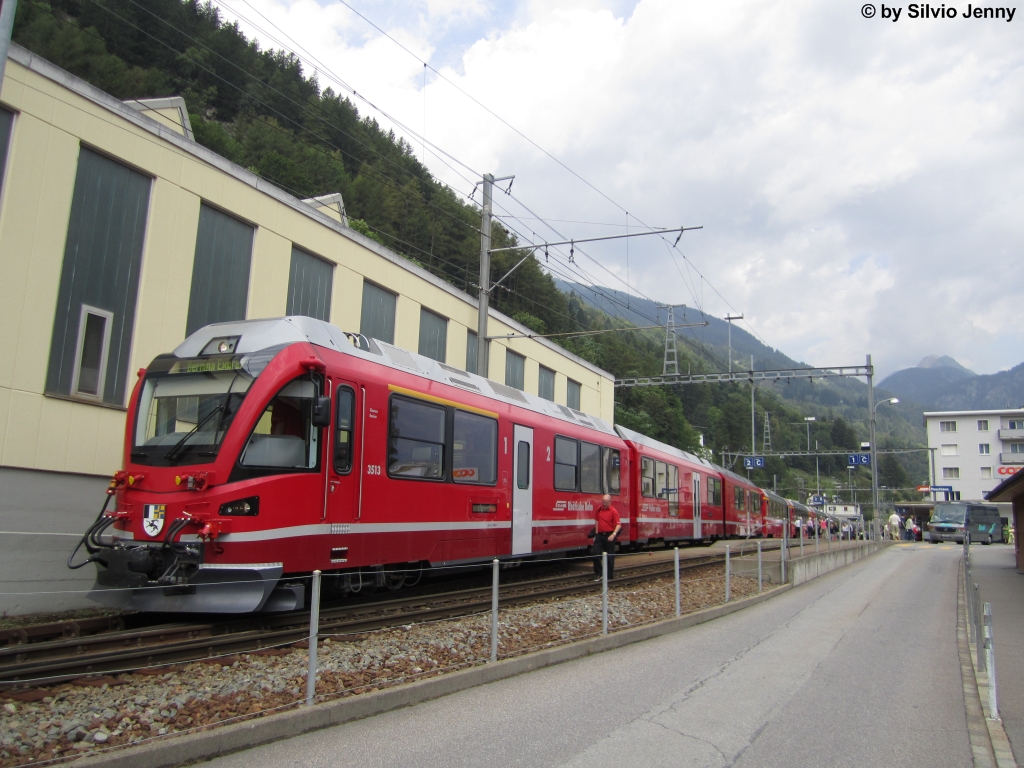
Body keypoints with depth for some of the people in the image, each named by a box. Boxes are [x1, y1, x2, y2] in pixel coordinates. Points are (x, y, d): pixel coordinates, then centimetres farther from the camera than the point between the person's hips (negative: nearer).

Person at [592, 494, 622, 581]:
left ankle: (609, 576, 13)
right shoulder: (599, 510, 8)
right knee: (596, 554, -2)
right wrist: (596, 533, 14)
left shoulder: (613, 511, -10)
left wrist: (613, 534, -27)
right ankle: (598, 574, 10)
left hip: (609, 536, -5)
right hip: (600, 535, 5)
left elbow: (618, 524, -15)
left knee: (610, 557, 4)